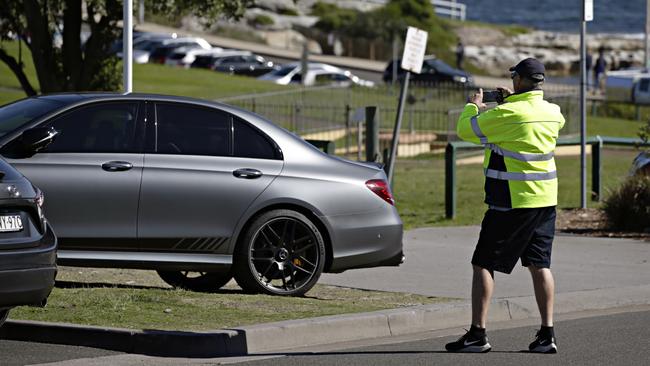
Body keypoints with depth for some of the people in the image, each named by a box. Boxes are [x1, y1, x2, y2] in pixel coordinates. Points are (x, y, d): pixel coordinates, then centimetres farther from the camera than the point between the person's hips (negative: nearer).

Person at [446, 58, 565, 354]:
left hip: (512, 202, -7)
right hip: (546, 199, 7)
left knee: (483, 264, 0)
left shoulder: (506, 114, -17)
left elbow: (466, 129, -8)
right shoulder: (553, 112, 3)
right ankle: (547, 334, 8)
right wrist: (513, 100, 28)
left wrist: (473, 106, 13)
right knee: (540, 265, 11)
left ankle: (478, 334, -3)